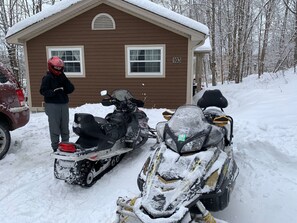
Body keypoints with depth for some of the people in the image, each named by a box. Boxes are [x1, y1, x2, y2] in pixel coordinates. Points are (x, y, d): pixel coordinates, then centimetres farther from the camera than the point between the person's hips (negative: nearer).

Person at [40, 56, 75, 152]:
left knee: (65, 127, 11)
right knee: (55, 128, -3)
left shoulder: (63, 77, 13)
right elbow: (43, 91, -11)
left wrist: (65, 81, -8)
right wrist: (54, 91, -24)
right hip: (52, 105, -5)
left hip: (64, 104, 5)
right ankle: (56, 147, 5)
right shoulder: (47, 78, -2)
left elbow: (71, 89, 5)